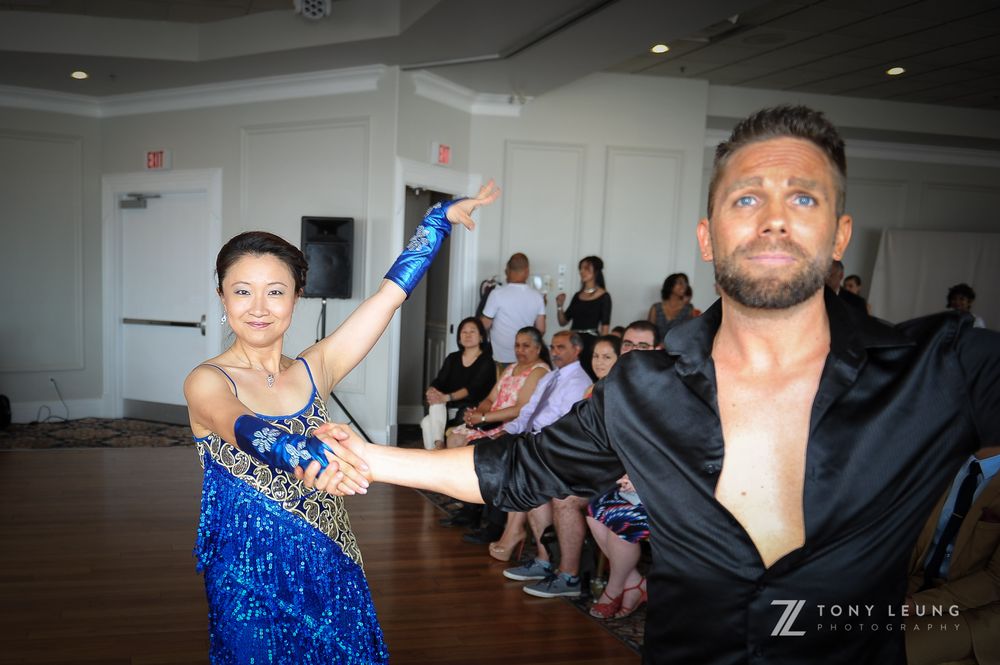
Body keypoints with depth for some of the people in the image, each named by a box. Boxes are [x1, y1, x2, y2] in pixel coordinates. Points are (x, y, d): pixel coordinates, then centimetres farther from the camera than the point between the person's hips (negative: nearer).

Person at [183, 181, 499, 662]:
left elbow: (389, 295, 1)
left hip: (330, 570, 4)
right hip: (251, 576, -3)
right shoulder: (207, 381, -10)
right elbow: (242, 429, -32)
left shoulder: (312, 370, 1)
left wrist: (442, 216, 3)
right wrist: (302, 452, -53)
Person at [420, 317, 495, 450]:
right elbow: (439, 381, 4)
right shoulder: (452, 358, 15)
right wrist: (431, 392, -20)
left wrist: (447, 397, -29)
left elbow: (473, 388, -16)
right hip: (448, 409, 4)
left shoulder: (486, 361, -2)